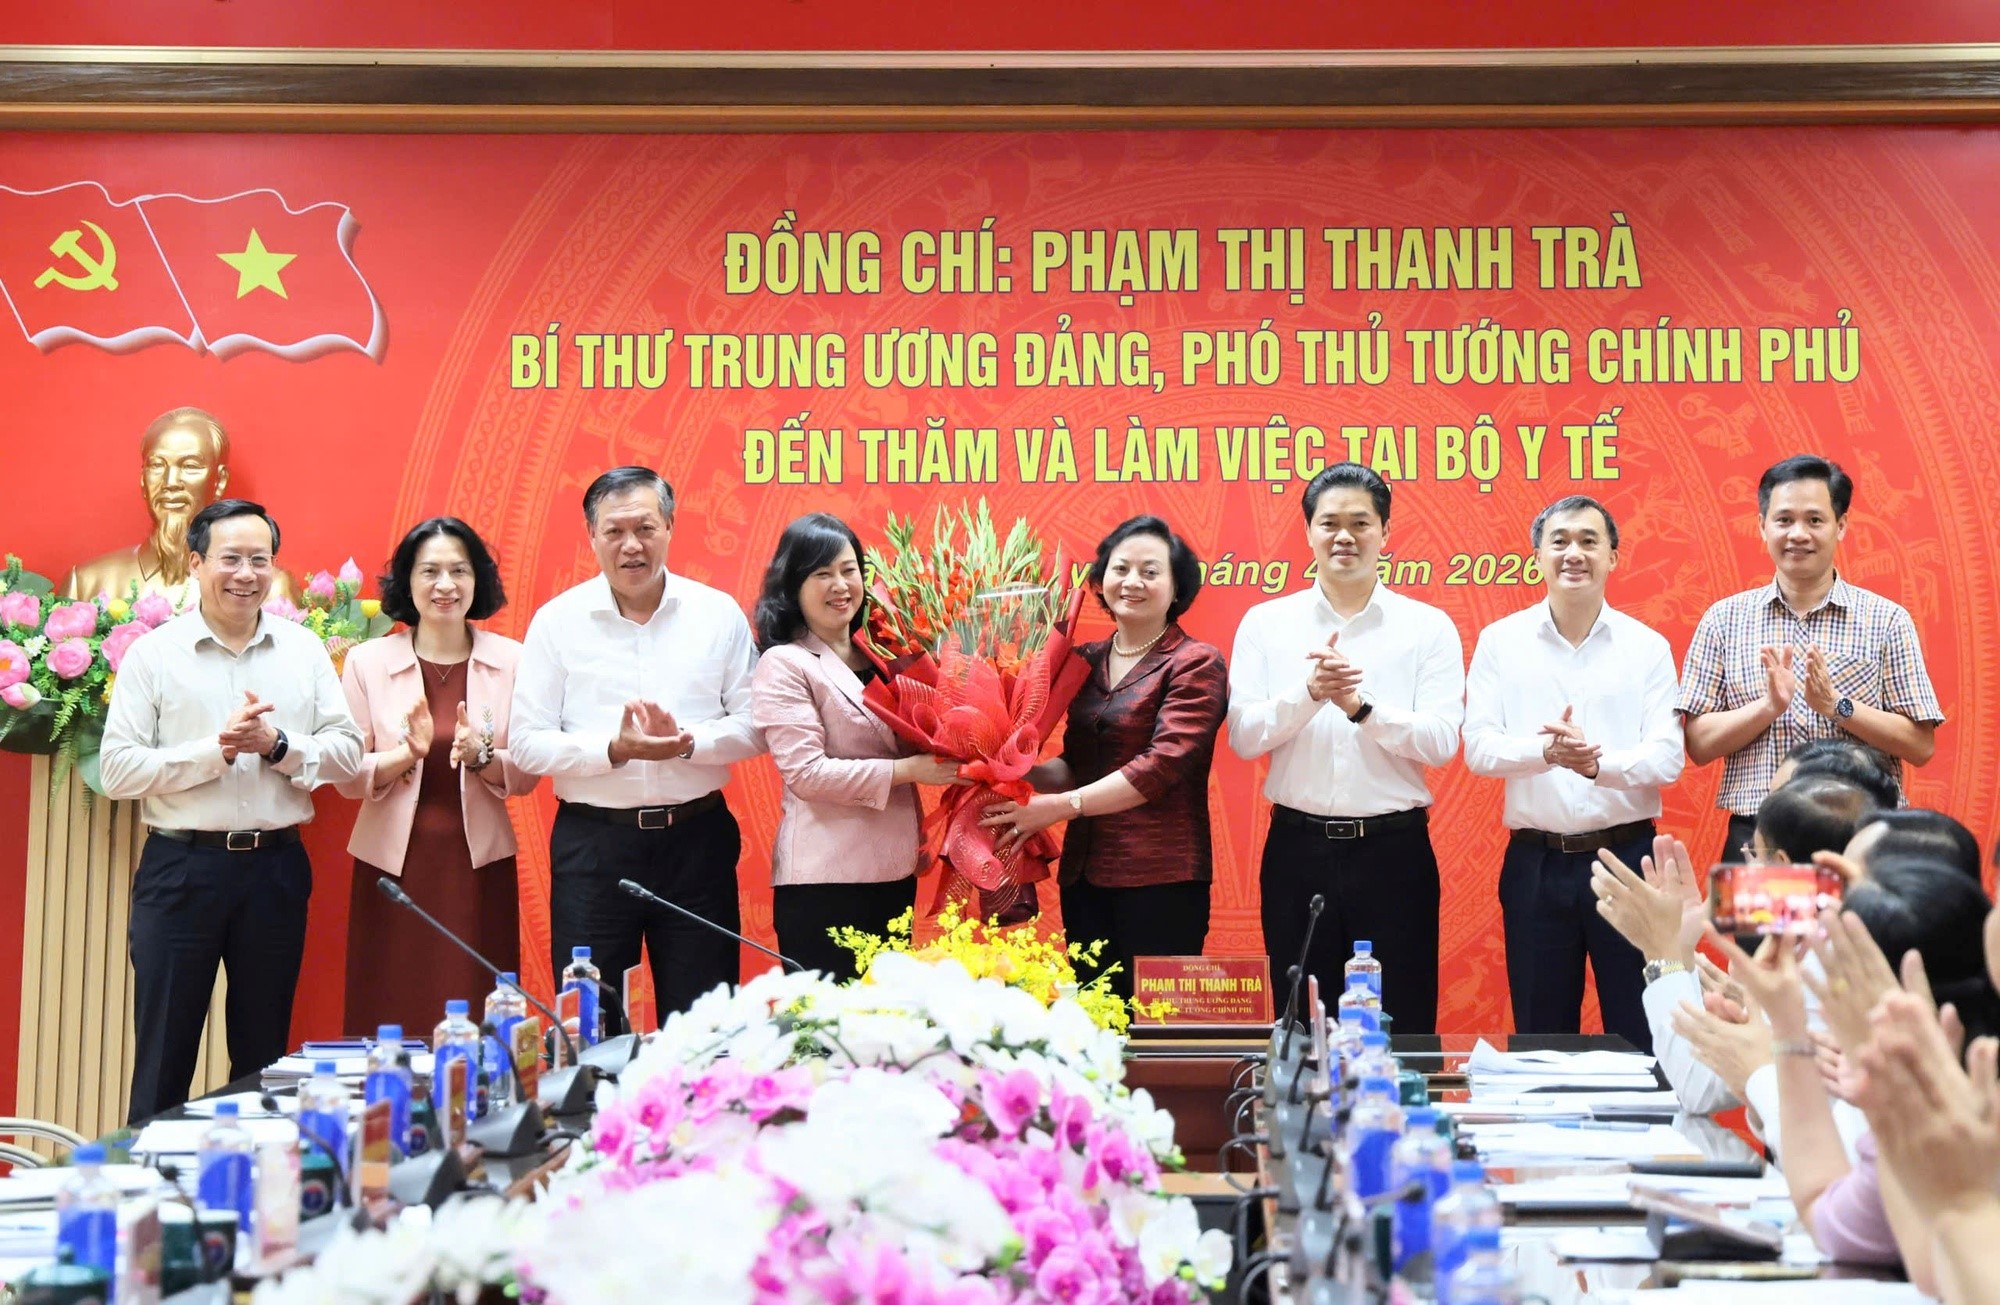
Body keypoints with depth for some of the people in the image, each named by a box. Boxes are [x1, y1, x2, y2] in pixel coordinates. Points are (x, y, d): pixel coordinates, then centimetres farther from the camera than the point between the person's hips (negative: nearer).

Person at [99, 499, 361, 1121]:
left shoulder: (304, 649, 7)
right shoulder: (153, 654, -1)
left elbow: (347, 751, 3)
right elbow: (117, 770, -8)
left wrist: (276, 744, -13)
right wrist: (216, 749, -16)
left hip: (277, 867, 3)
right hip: (181, 867, -2)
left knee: (265, 1054, 12)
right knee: (164, 1056, 3)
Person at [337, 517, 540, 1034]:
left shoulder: (511, 661, 5)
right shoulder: (367, 662, 3)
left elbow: (527, 774, 4)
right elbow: (348, 776, 1)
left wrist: (480, 756, -15)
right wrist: (407, 753, -16)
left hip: (478, 864, 1)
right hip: (393, 862, 0)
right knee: (392, 1023, -1)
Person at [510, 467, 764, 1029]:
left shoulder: (718, 613, 5)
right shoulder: (557, 620, 2)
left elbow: (754, 727, 2)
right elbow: (527, 744, -3)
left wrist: (687, 741, -16)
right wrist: (614, 749, -18)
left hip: (697, 839, 1)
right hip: (593, 843, -1)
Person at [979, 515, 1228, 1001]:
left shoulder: (1196, 664, -4)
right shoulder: (1086, 661, 12)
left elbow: (1162, 764, -15)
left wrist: (1062, 805, -16)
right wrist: (1020, 775, -5)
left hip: (1161, 878, -5)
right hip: (1084, 874, 6)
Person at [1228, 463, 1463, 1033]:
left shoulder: (1428, 627, 2)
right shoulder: (1265, 623, 5)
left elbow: (1441, 741, -7)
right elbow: (1243, 737, -3)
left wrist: (1361, 706, -20)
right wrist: (1309, 692, -19)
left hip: (1394, 849, -1)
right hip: (1299, 848, 1)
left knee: (1402, 1023, 4)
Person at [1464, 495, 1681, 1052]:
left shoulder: (1647, 646, 4)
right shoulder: (1500, 641, 5)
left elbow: (1668, 757, -4)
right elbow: (1479, 748, -4)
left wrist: (1600, 763, -24)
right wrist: (1545, 750, -23)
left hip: (1627, 855, 0)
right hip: (1535, 862, 1)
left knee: (1641, 1035, 4)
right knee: (1541, 1036, 9)